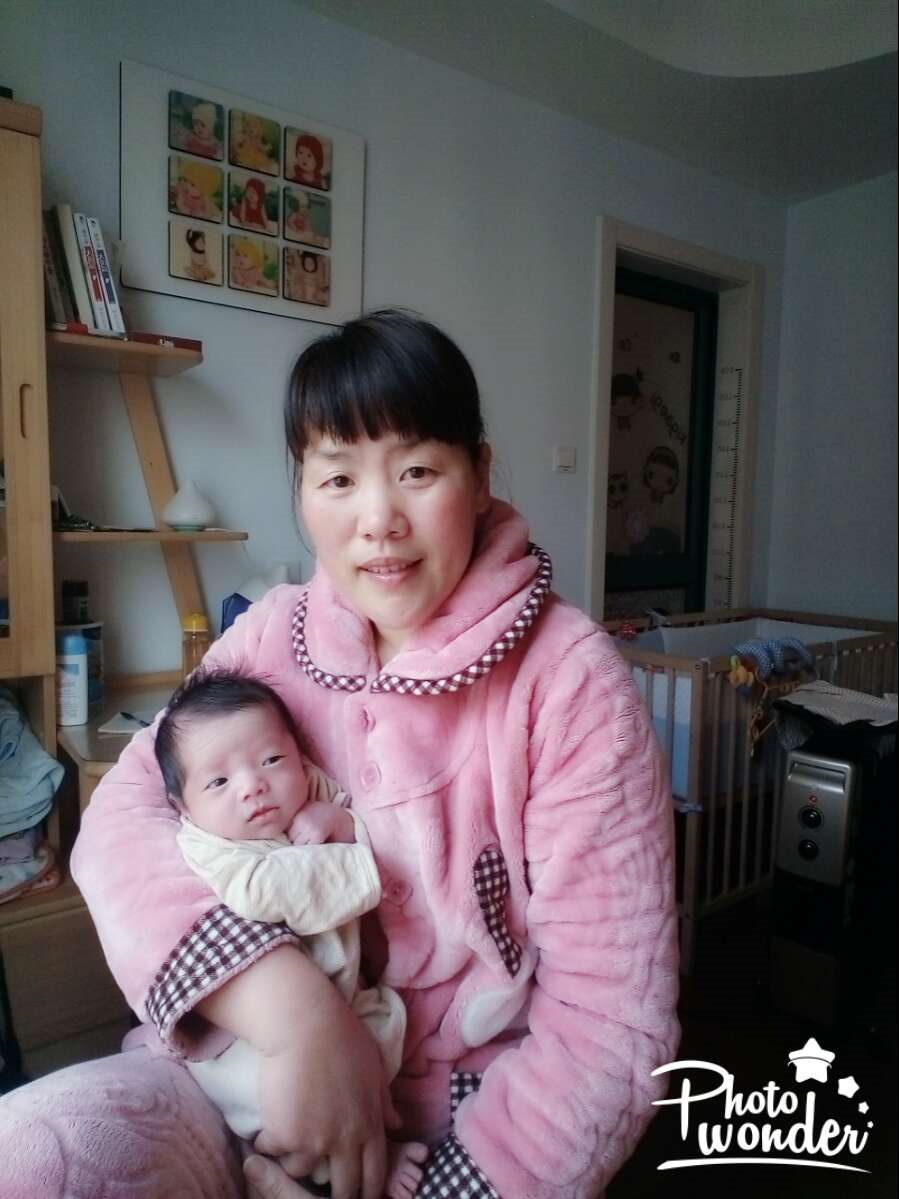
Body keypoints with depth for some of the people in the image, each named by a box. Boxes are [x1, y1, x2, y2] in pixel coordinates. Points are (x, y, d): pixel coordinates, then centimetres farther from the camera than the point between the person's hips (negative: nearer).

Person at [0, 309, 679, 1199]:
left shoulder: (570, 681, -16)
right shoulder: (275, 636, -3)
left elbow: (613, 1020, -16)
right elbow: (122, 813, -14)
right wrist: (291, 1005, -27)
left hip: (482, 1109, -2)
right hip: (263, 1060, 3)